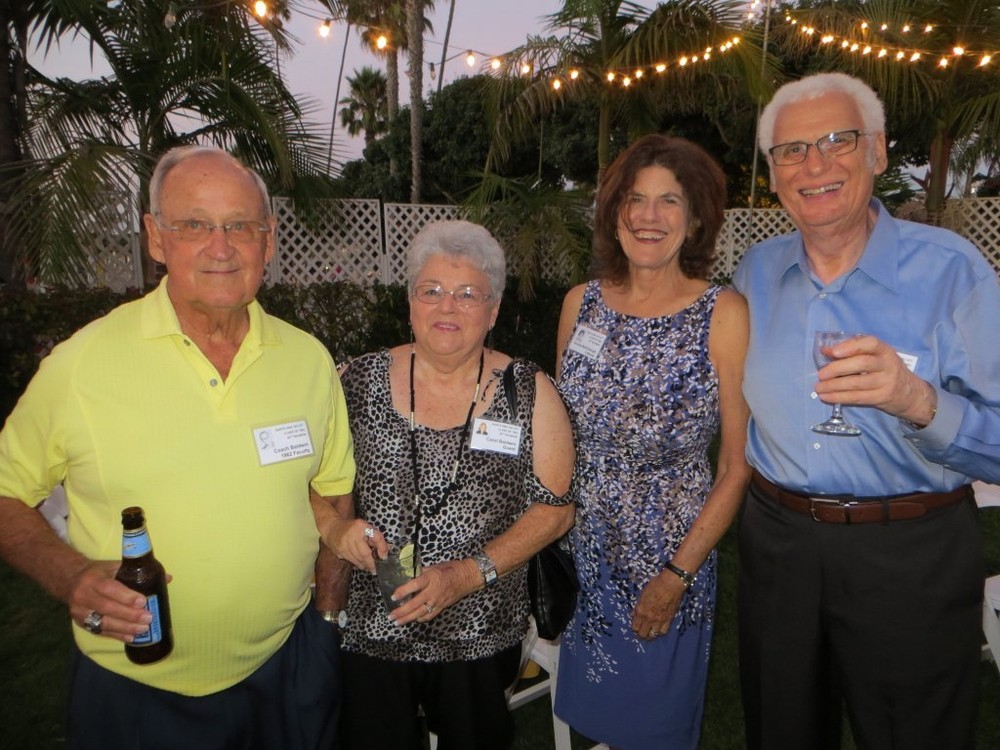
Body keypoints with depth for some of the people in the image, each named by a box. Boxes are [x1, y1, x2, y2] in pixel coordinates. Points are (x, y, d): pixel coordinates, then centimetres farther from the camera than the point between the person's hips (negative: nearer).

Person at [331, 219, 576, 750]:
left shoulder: (529, 393, -6)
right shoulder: (359, 382, -3)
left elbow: (555, 508, -7)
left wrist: (468, 574, -17)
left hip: (479, 635, 0)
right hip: (369, 630, 1)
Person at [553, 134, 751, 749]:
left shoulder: (724, 314, -12)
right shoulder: (581, 303, -2)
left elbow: (738, 466, -11)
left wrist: (678, 575, -12)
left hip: (670, 559, -3)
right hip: (579, 553, 3)